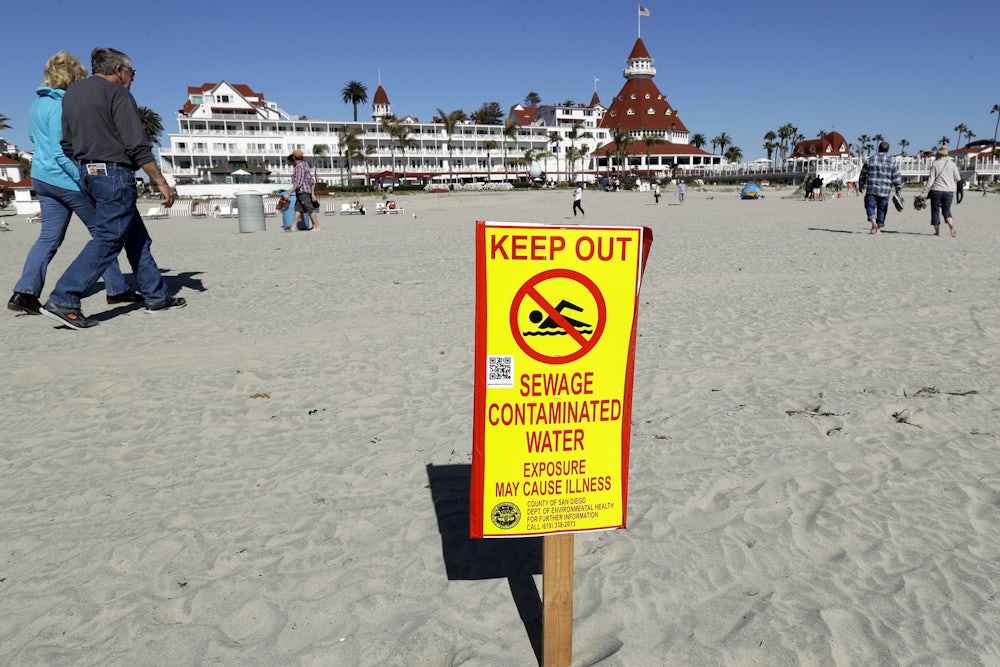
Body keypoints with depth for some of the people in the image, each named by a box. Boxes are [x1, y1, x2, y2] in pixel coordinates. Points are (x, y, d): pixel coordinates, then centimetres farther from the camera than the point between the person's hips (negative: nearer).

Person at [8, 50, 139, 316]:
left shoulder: (38, 102, 10)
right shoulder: (61, 106, -17)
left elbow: (32, 136, 24)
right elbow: (61, 152, -21)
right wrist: (85, 180, -20)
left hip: (41, 177, 9)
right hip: (66, 179, -9)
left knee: (50, 236, 8)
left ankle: (24, 292, -2)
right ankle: (117, 290, 10)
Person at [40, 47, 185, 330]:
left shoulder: (72, 92, 16)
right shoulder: (117, 94, -9)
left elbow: (68, 144, 17)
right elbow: (138, 147, -15)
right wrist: (161, 182, -11)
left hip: (88, 174, 9)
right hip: (114, 174, -9)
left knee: (137, 238, 14)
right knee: (107, 239, -8)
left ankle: (155, 296, 17)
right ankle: (62, 301, -12)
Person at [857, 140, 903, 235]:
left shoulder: (870, 160, 2)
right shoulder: (892, 162, 2)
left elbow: (863, 174, 9)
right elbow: (896, 177, 1)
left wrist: (861, 186, 21)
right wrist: (899, 189, 8)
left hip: (872, 189, -1)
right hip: (885, 191, 1)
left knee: (870, 206, 1)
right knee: (882, 209, 10)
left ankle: (874, 223, -23)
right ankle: (879, 228, 13)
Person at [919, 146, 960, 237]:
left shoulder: (935, 164, -4)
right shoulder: (952, 164, 2)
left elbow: (931, 179, -9)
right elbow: (958, 178, 4)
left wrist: (924, 192, -8)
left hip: (936, 190, -2)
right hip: (949, 191, 2)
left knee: (935, 210, 9)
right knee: (946, 210, 15)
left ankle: (937, 231, 8)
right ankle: (951, 224, -10)